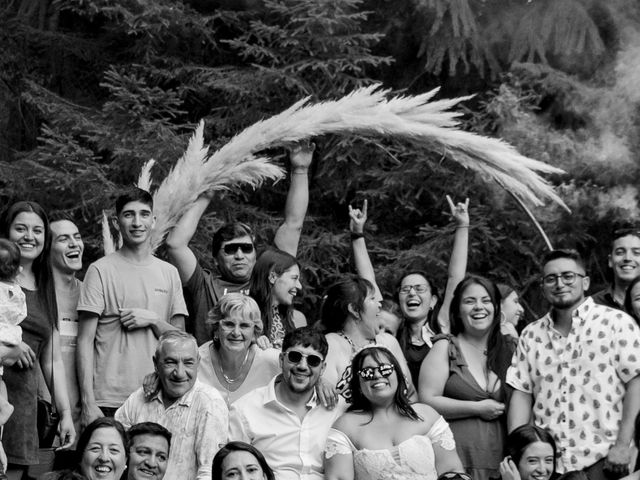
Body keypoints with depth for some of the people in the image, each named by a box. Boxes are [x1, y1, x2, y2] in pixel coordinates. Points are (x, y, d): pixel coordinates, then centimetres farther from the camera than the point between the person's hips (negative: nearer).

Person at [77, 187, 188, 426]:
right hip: (109, 401, -3)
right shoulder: (101, 270, 0)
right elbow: (85, 341, -3)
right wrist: (88, 403, -10)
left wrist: (153, 320, -8)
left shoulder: (169, 273, 11)